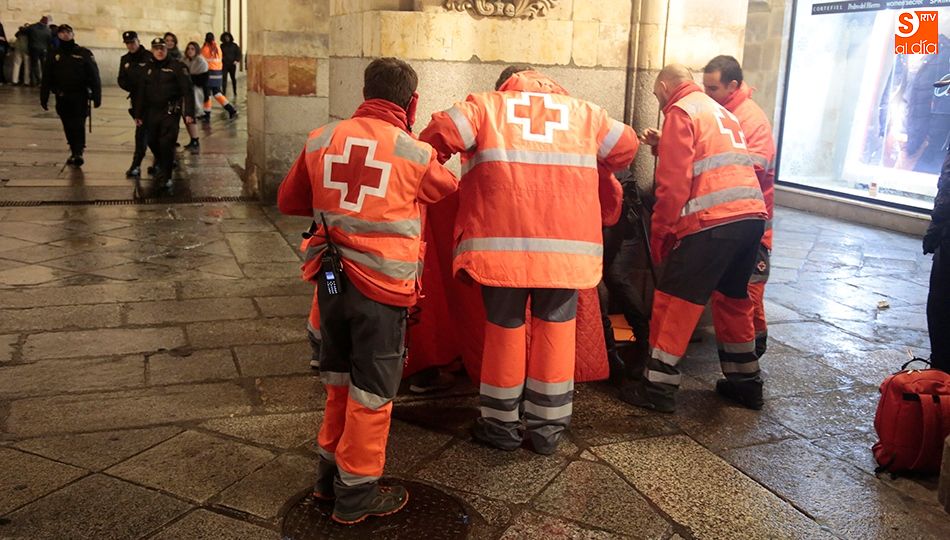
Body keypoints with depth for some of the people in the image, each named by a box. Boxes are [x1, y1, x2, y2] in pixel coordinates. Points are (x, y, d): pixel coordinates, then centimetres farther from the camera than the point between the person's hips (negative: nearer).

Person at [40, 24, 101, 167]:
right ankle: (74, 152, 19)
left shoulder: (84, 53, -1)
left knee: (78, 125, -10)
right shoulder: (54, 56, 9)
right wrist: (44, 98, 7)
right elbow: (46, 79, 10)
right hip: (62, 98, 4)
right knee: (68, 127, 8)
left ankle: (78, 153, -12)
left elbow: (94, 76, -4)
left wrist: (97, 96, -9)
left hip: (80, 97, -4)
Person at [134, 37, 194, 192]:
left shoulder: (177, 67, -3)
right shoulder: (149, 69, 14)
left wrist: (189, 112, -19)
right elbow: (142, 93, 18)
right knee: (152, 141, 11)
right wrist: (138, 114, 16)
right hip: (152, 112, 6)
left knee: (166, 143, -11)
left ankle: (166, 176, -1)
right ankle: (161, 164, 38)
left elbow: (187, 90, -10)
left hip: (170, 111, -5)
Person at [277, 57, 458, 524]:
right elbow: (449, 190, 9)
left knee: (340, 381, 22)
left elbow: (289, 201, 12)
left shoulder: (321, 140, 1)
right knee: (372, 393, 9)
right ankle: (356, 493, 21)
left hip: (331, 280, 5)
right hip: (381, 288, -5)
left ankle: (330, 472, 37)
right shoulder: (415, 154, -11)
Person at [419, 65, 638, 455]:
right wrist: (594, 175, 38)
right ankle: (547, 428, 18)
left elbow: (441, 132, -2)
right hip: (567, 241, 2)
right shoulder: (581, 110, 21)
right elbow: (625, 146, 22)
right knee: (555, 325, 11)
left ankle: (501, 424, 21)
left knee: (505, 325, 10)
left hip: (503, 240, -1)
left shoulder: (486, 104, 13)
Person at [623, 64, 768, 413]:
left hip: (713, 221, -8)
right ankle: (746, 381, 29)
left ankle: (658, 387, 2)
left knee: (674, 301, -1)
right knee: (733, 298, 21)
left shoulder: (681, 112, 0)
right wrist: (663, 145, 25)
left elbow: (674, 182, -9)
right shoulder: (721, 112, 27)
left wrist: (660, 232, -2)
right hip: (752, 216, 9)